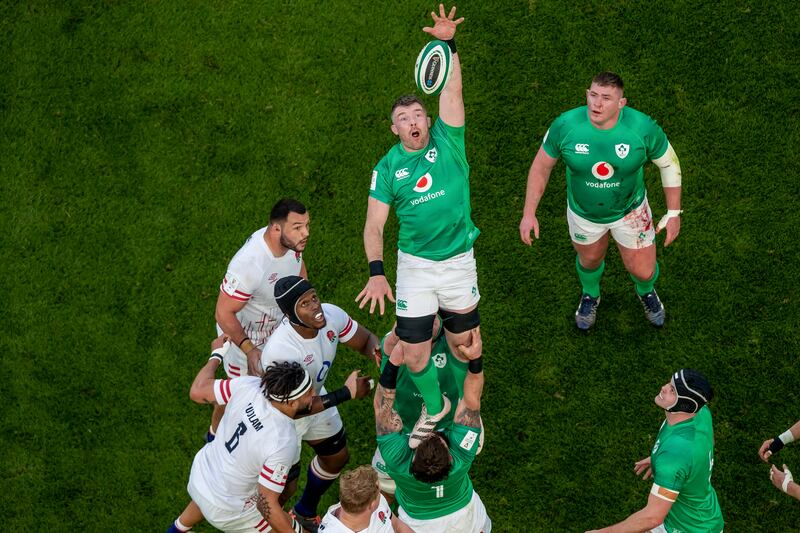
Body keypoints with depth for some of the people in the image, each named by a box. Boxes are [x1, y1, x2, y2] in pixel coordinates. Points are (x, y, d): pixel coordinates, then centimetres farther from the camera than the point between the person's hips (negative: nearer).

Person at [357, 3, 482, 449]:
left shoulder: (448, 142, -5)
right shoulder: (388, 167, -4)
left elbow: (452, 92, -20)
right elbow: (374, 225, -8)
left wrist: (448, 43, -34)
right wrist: (377, 273, -23)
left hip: (459, 260, 0)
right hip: (414, 264, 0)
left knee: (463, 344, 10)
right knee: (414, 352, 2)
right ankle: (434, 407, 31)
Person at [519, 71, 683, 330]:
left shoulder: (643, 127, -29)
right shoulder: (564, 125, -28)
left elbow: (669, 163, -12)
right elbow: (541, 166, -12)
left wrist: (673, 213, -7)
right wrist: (529, 213, -10)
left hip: (629, 210, 0)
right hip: (583, 212, 1)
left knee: (643, 272, 13)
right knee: (590, 260, 26)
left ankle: (646, 291, 53)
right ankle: (590, 295, 63)